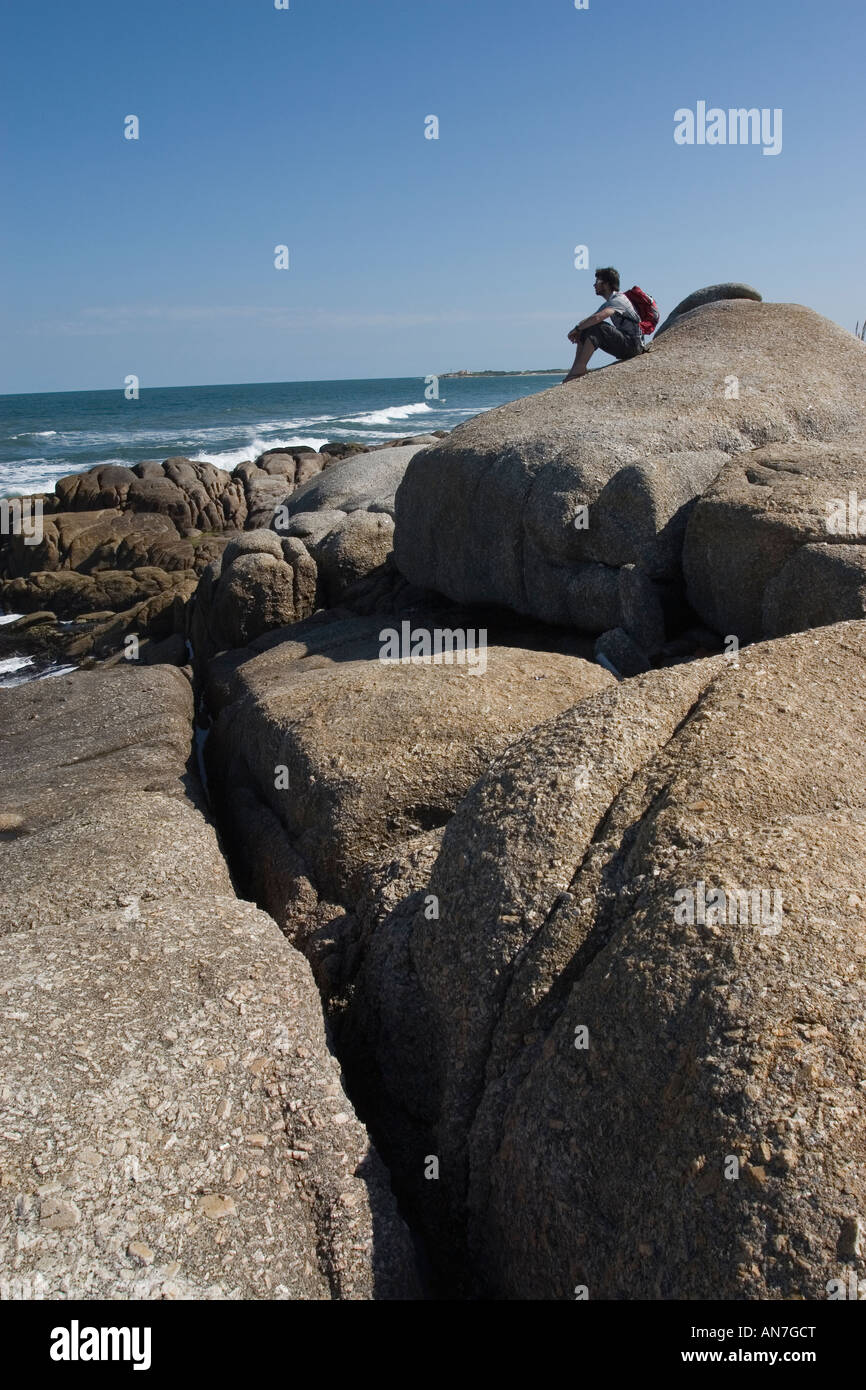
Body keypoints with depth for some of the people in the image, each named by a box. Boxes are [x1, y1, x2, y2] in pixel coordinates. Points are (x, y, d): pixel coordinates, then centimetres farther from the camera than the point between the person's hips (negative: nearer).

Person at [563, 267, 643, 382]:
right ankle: (577, 368, -10)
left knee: (596, 327, -27)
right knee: (585, 331, 3)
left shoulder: (619, 299, -15)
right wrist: (578, 331, -7)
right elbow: (588, 320, 15)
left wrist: (576, 329, -18)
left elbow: (597, 318, -30)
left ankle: (580, 367, -29)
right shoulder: (608, 304, 17)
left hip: (633, 344, -9)